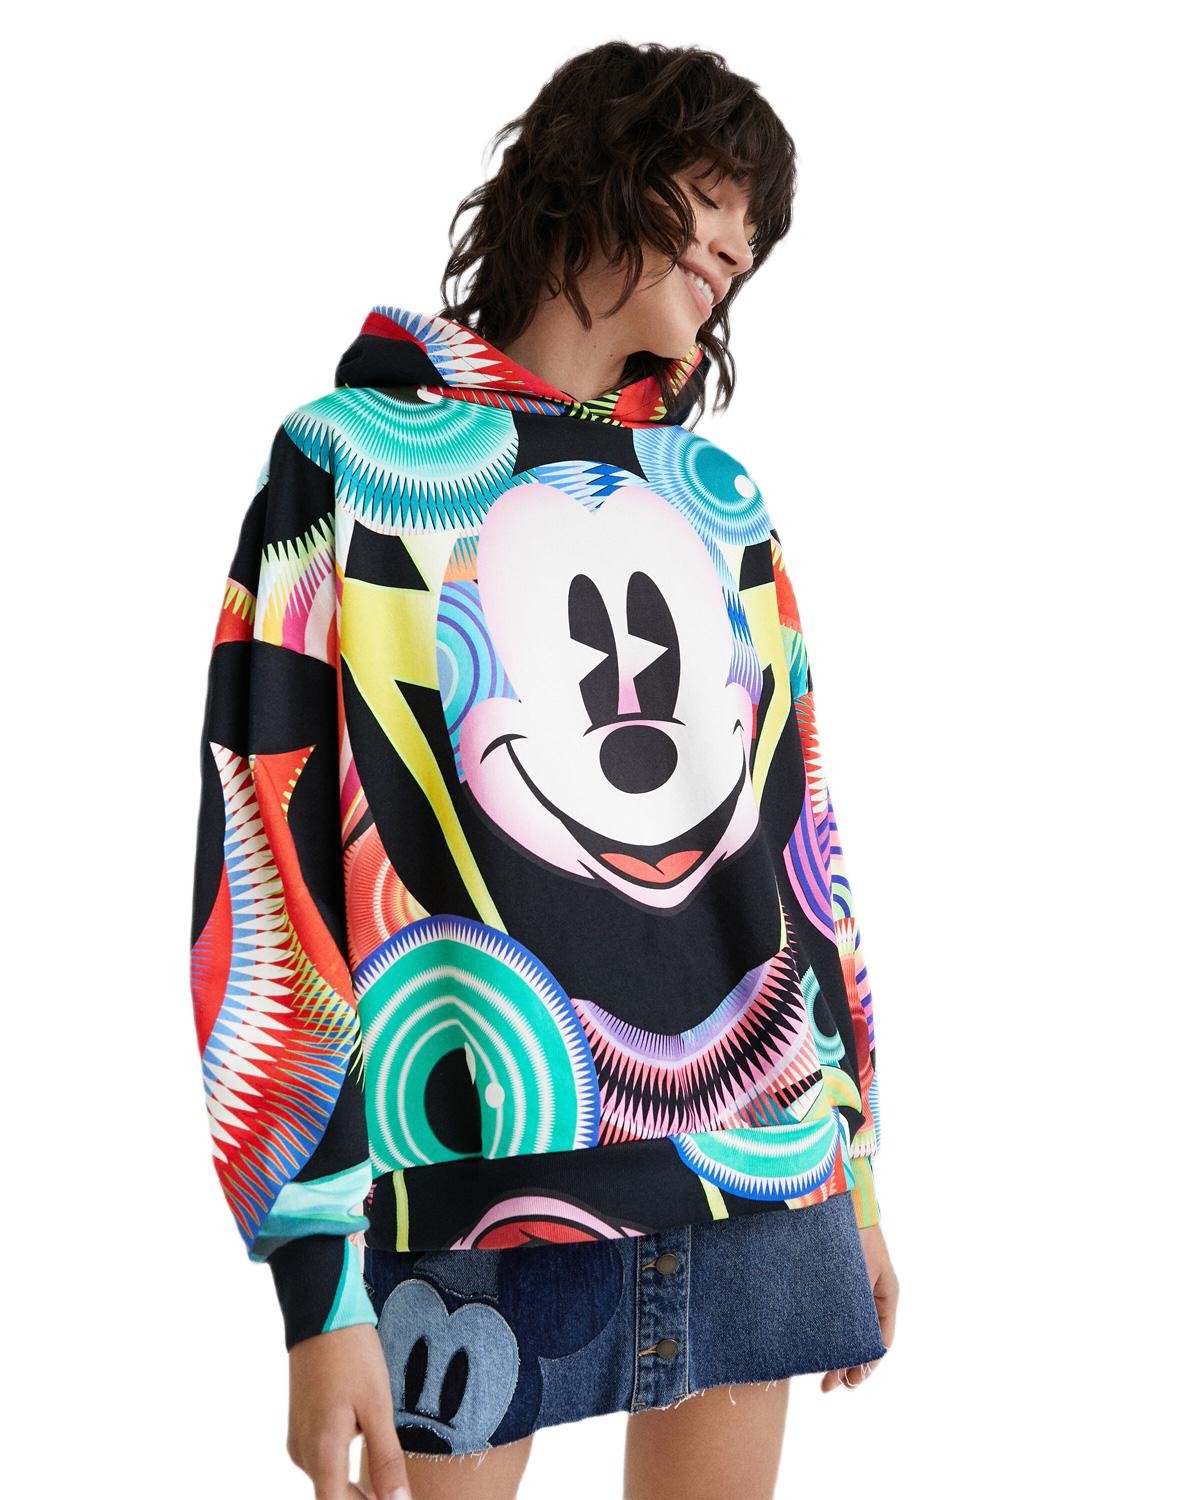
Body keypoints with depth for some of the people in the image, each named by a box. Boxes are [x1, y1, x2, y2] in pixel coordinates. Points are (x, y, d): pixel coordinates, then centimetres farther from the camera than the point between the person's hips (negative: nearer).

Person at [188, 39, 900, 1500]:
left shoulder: (722, 500, 14)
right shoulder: (357, 459, -1)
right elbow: (274, 858, -7)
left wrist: (855, 1164, 16)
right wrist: (319, 1289, -12)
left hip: (760, 1183, 5)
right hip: (481, 1185, -4)